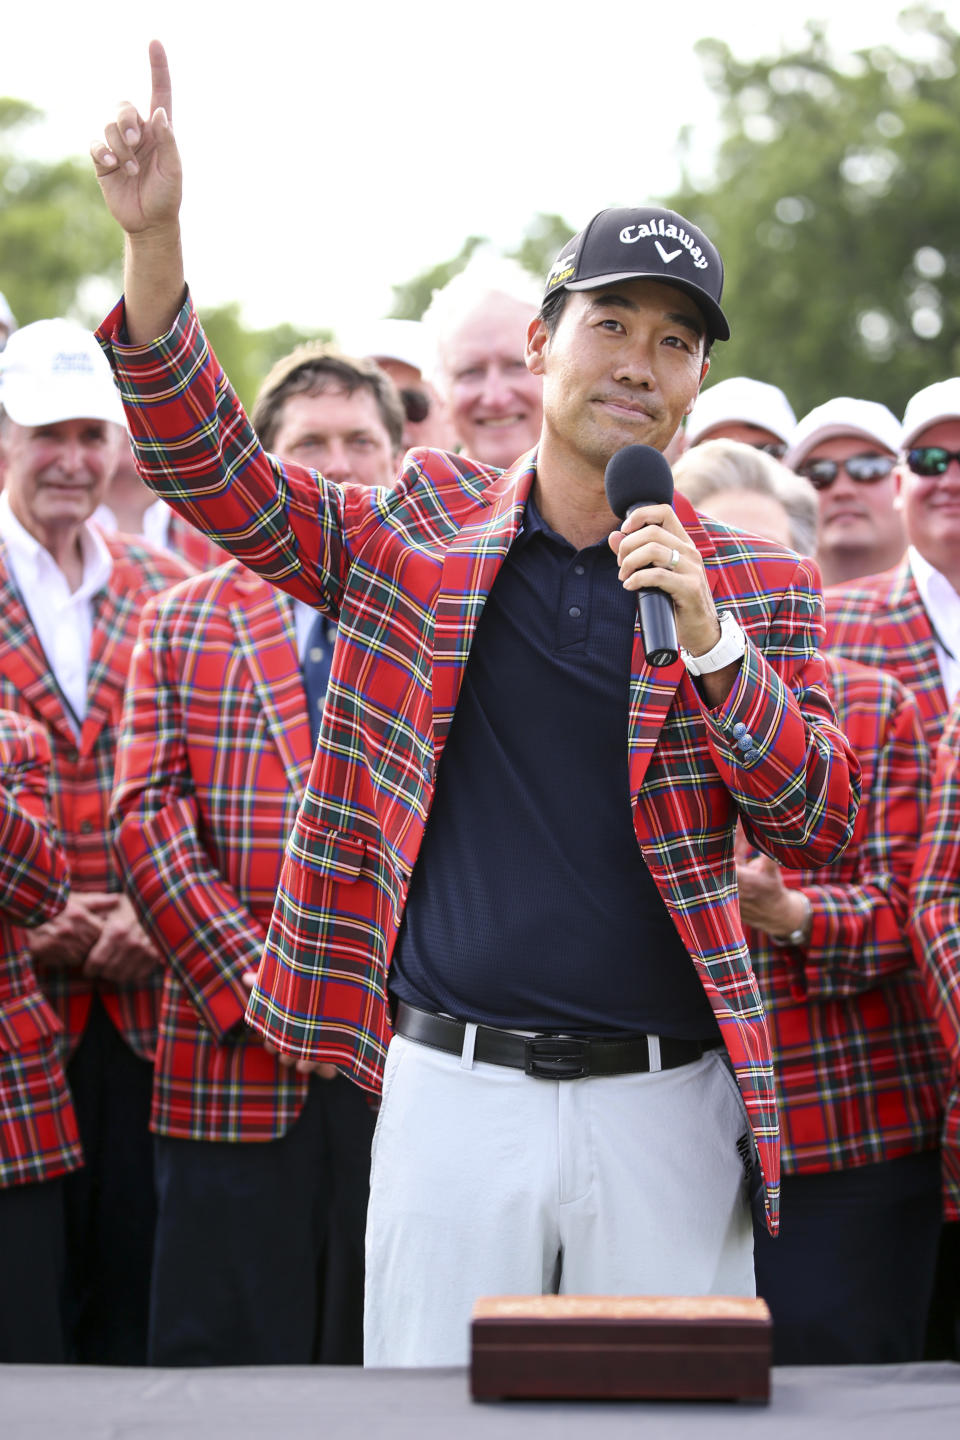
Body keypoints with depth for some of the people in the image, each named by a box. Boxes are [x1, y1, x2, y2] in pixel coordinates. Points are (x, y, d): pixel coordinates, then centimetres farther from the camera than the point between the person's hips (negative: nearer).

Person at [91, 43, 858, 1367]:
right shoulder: (423, 528, 6)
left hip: (666, 1103, 0)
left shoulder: (752, 587, 4)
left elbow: (826, 825, -1)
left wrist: (707, 635, -16)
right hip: (455, 1091, 0)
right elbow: (217, 472, 0)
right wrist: (155, 243, -13)